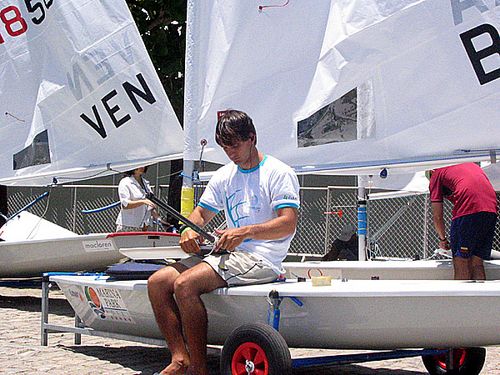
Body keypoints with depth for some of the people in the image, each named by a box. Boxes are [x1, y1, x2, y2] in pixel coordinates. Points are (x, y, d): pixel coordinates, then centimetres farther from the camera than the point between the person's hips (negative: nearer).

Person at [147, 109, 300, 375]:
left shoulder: (279, 173, -4)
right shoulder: (224, 176, 18)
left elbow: (288, 223, -14)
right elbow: (201, 213, 21)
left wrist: (245, 232, -27)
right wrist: (189, 229, -4)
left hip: (261, 258, -8)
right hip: (228, 254, 8)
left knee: (184, 284, -27)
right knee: (157, 282, -8)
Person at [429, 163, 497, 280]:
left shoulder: (436, 174, 17)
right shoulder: (471, 165, 34)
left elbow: (437, 216, 14)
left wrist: (442, 239, 30)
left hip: (468, 209, -6)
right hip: (491, 210, 6)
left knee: (461, 264, 0)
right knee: (477, 263, 10)